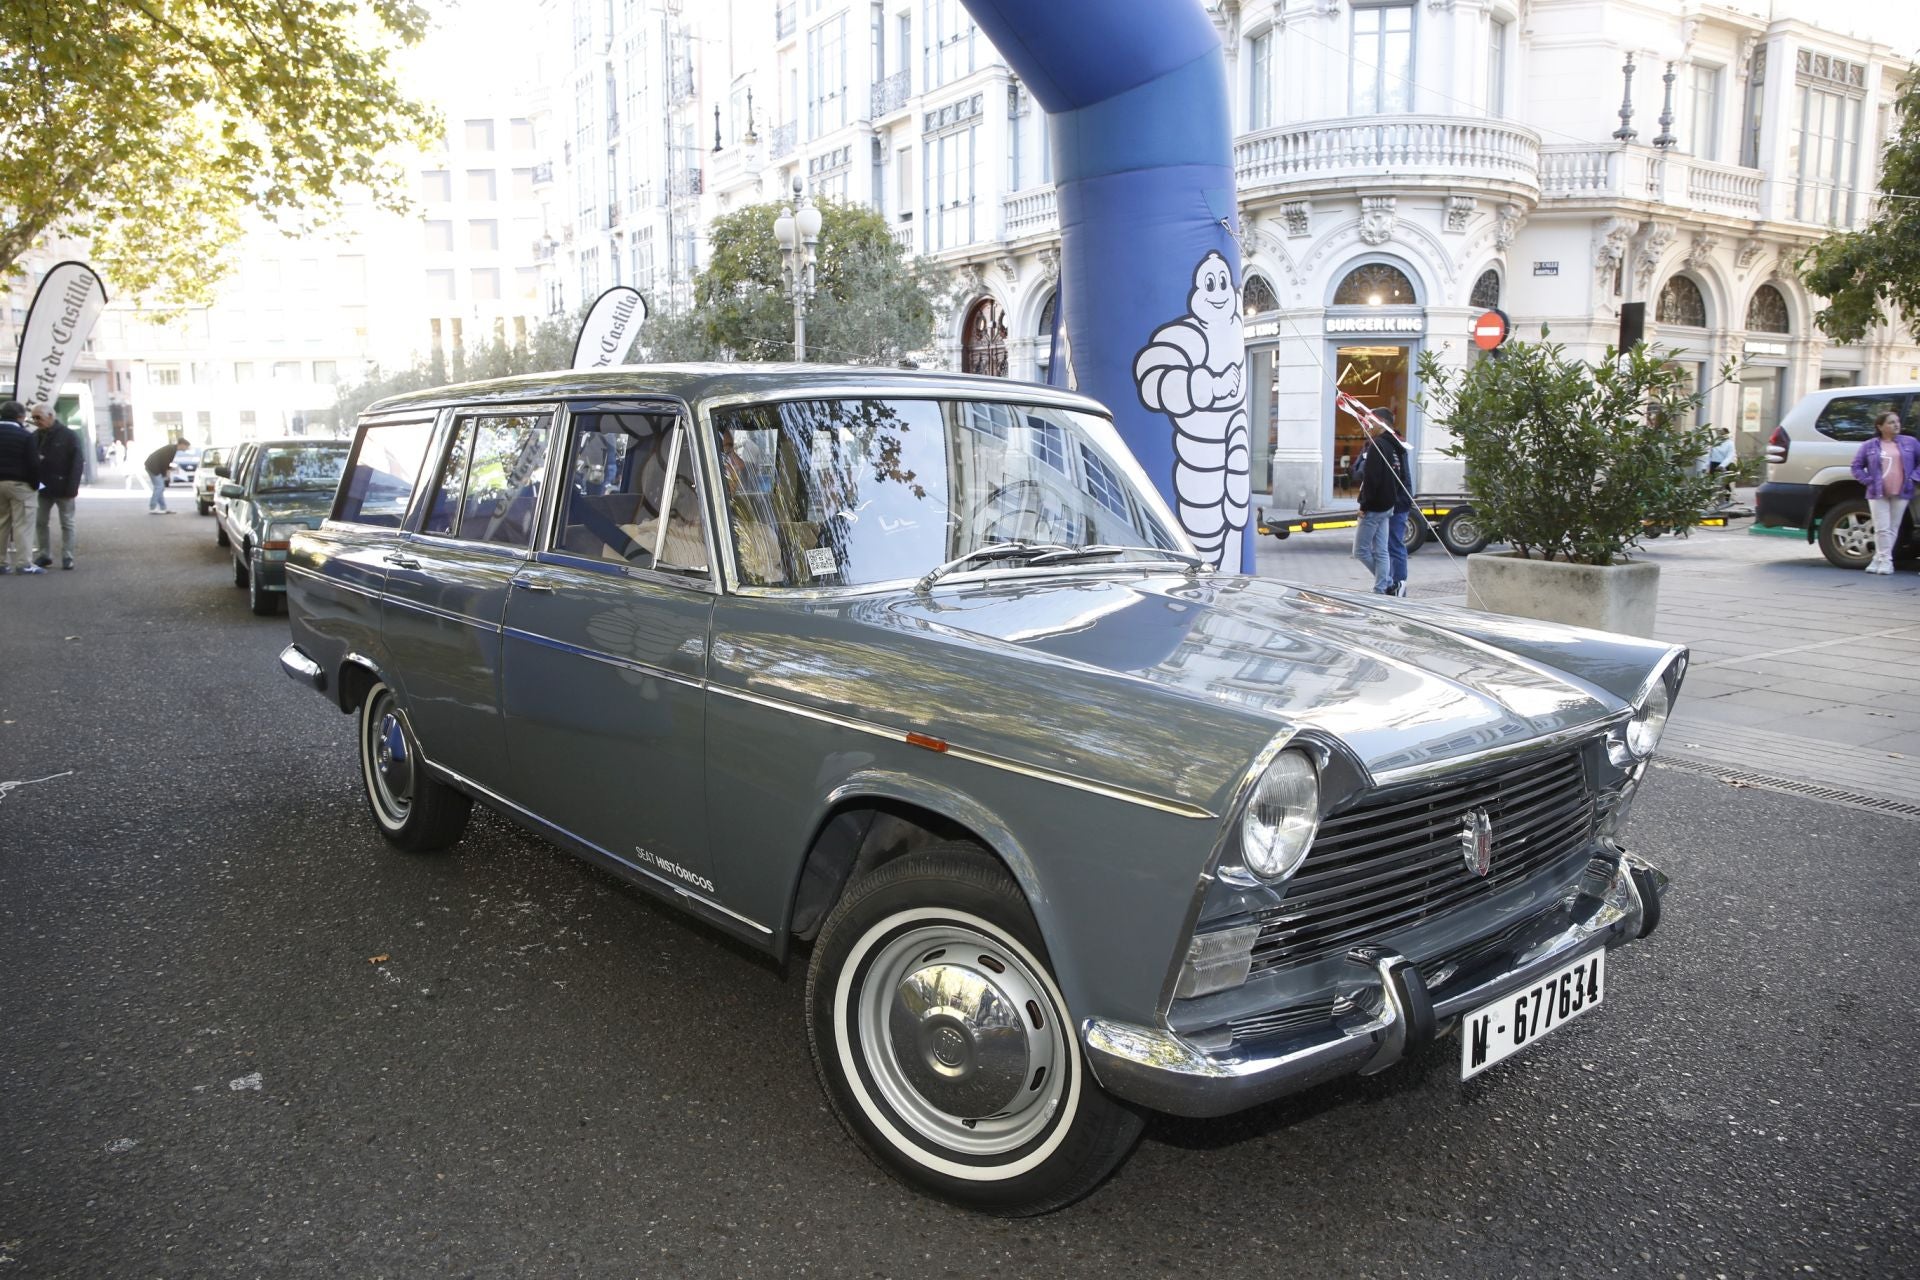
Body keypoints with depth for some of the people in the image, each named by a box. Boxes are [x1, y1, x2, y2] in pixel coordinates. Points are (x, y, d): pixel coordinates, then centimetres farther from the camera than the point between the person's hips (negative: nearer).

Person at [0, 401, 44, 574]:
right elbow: (32, 463, -12)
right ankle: (22, 563, -7)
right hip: (18, 483, -6)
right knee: (20, 524, -5)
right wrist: (35, 483, 0)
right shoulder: (24, 435, -10)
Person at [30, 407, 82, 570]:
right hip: (43, 487, 5)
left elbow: (77, 463, -14)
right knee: (40, 522, 6)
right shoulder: (35, 436, 6)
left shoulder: (68, 436, -9)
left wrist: (71, 488, -19)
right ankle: (44, 556, 14)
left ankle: (67, 557, 7)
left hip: (62, 487, -5)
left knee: (67, 523, 2)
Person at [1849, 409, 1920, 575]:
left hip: (1901, 494, 2)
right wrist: (1868, 481, -7)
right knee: (1882, 529, -6)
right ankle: (1886, 561, -1)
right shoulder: (1869, 446, 4)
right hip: (1878, 494, -2)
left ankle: (1879, 560, 11)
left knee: (1893, 529, 3)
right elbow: (1857, 467, 6)